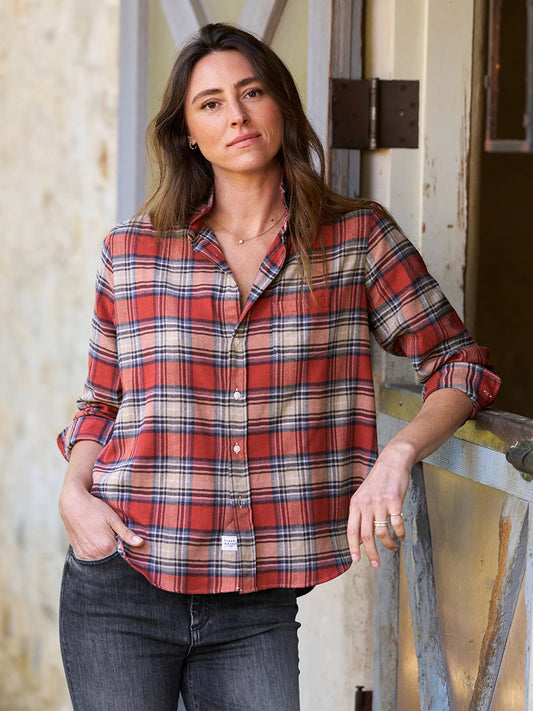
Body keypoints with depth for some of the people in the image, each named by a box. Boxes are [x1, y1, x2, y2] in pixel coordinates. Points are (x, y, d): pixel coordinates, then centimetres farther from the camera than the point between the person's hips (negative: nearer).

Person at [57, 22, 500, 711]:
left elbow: (459, 364, 4)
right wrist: (75, 492, -3)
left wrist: (397, 454, -14)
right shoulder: (132, 251, 5)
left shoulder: (357, 237, 2)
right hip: (120, 589, 1)